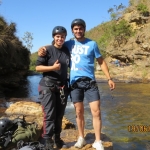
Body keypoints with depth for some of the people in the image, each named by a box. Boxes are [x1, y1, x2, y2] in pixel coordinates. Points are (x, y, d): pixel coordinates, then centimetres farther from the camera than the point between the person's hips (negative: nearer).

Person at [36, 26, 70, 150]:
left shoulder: (67, 50, 9)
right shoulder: (47, 50, -6)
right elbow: (38, 67, -8)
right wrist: (52, 67, -21)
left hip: (62, 86, 5)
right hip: (48, 86, -5)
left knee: (59, 114, 9)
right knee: (49, 115, -7)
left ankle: (57, 138, 22)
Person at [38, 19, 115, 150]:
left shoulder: (92, 44, 3)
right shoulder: (68, 44, 8)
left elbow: (101, 62, 8)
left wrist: (109, 78, 3)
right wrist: (43, 49, -7)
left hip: (89, 81, -1)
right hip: (74, 82, 2)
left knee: (96, 111, -6)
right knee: (79, 112, 8)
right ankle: (81, 138, 24)